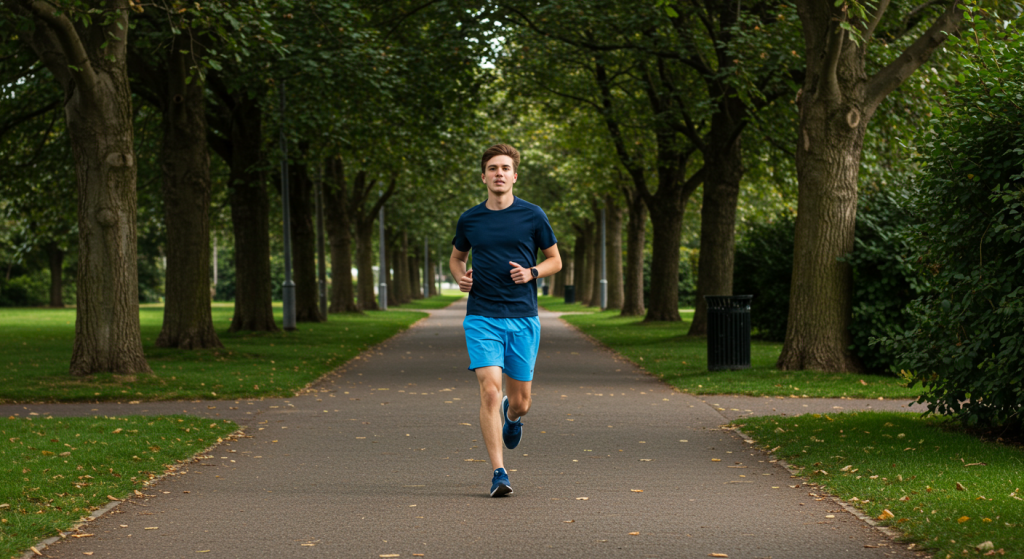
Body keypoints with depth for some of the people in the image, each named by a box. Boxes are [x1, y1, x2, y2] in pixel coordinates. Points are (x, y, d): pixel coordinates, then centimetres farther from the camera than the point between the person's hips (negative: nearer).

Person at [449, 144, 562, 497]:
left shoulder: (532, 215, 2)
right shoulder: (469, 220, 6)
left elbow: (555, 259, 11)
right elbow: (456, 257, 23)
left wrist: (532, 273, -9)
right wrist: (460, 276, 1)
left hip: (524, 318, 0)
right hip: (482, 318, 0)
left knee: (520, 401, 6)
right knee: (490, 389, -16)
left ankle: (511, 416, 46)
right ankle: (498, 473, -9)